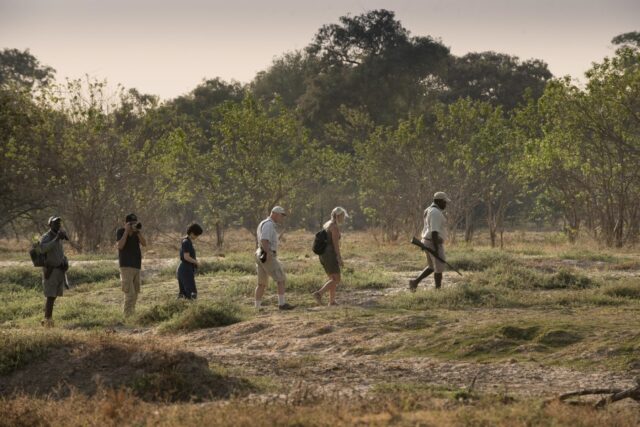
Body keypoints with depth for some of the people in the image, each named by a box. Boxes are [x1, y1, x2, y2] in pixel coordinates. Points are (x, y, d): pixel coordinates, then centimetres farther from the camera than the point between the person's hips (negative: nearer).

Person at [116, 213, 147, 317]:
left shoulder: (136, 233, 9)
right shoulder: (120, 232, -3)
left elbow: (144, 243, -4)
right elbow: (120, 246, -18)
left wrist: (138, 231, -12)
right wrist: (126, 231, -17)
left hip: (137, 266, 6)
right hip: (126, 266, -6)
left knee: (135, 293, 10)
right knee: (130, 293, -15)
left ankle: (131, 313, 19)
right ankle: (127, 315, -14)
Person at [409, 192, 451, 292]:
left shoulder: (430, 211, 13)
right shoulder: (436, 213, -19)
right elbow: (434, 232, -24)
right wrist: (436, 249, -24)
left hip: (428, 242, 10)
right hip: (434, 243, -10)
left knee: (432, 267, 19)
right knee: (439, 268, 0)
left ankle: (415, 282, 12)